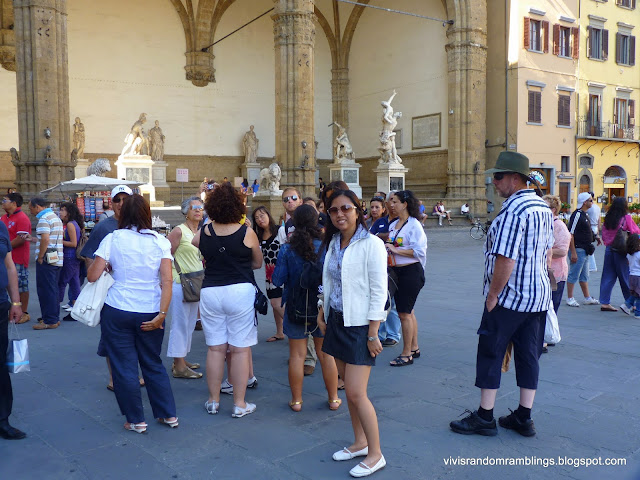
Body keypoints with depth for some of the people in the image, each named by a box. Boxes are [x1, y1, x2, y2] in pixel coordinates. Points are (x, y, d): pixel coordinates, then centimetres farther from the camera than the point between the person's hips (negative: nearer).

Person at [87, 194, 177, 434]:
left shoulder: (113, 239, -4)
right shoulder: (160, 241, 0)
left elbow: (92, 276, -7)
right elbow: (167, 281, -9)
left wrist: (103, 265, 13)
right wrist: (161, 315, -9)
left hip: (118, 312, -2)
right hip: (151, 313, 2)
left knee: (124, 367, 10)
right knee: (153, 364, 18)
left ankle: (136, 421, 18)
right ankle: (169, 415, 23)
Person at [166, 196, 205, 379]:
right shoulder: (179, 231, -11)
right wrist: (171, 279, -12)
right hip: (180, 284, -8)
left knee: (190, 324, 15)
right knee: (180, 324, -3)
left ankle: (182, 360, 26)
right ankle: (179, 367, 3)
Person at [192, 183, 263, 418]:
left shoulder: (203, 233, -1)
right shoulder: (247, 233, -8)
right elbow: (258, 263, 5)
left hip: (210, 292, 3)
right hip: (240, 291, -3)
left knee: (215, 348, 12)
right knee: (240, 349, 4)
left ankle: (213, 400, 23)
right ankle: (240, 404, 11)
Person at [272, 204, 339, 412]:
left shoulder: (287, 249, -11)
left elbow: (277, 280, -8)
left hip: (295, 307, -1)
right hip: (323, 307, 1)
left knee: (297, 355, 9)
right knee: (326, 354, 13)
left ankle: (296, 400, 18)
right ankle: (333, 399, 23)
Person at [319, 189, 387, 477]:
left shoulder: (371, 245, -13)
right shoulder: (333, 243, 8)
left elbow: (379, 291, -15)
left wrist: (372, 334, -16)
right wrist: (323, 313, 11)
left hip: (360, 324, -7)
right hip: (337, 322, 7)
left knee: (356, 393, -7)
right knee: (348, 388, 13)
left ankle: (375, 454, 9)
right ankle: (360, 442, 29)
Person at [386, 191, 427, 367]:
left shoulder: (414, 225, -12)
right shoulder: (393, 225, 11)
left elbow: (419, 251, -19)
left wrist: (396, 250, -20)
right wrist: (386, 249, 2)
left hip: (411, 272, -8)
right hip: (397, 272, 8)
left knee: (404, 313, -5)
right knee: (408, 312, 15)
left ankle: (406, 354, 4)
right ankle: (414, 349, 27)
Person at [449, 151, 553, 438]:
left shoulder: (513, 211, -20)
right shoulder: (543, 208, 10)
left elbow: (505, 259, -25)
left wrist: (493, 295, -16)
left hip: (509, 297, -9)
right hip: (538, 296, 9)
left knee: (490, 354, 3)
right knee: (529, 355, 12)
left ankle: (484, 418, 11)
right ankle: (524, 419, 21)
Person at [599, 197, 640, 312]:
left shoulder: (607, 218, 3)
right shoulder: (626, 218, -10)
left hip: (609, 249, 4)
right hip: (621, 251, -4)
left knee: (608, 277, 8)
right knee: (625, 277, 7)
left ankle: (604, 302, 5)